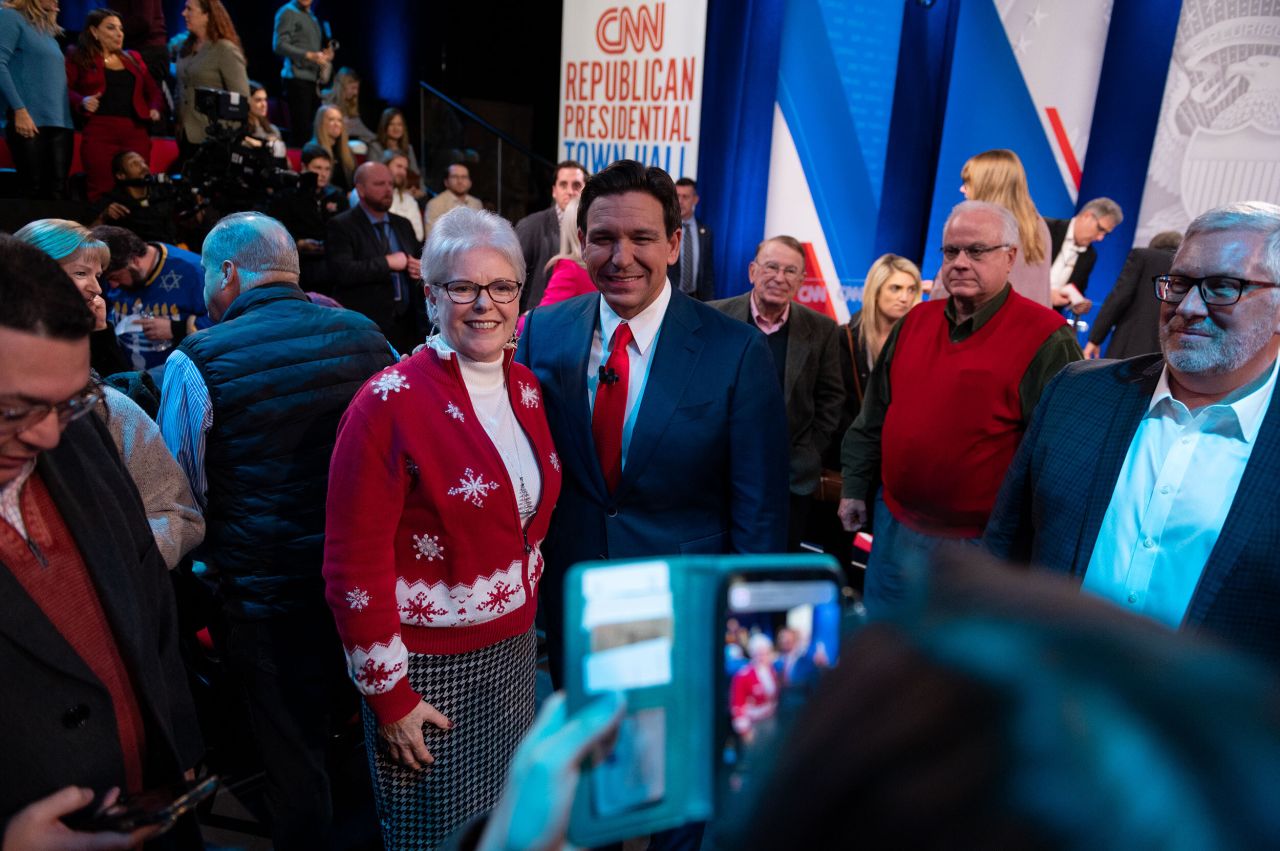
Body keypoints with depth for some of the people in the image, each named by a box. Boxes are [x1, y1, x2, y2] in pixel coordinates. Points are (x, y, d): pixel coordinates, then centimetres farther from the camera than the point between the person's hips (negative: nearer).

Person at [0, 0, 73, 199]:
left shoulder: (48, 28, 23)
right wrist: (19, 110, -17)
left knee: (58, 189, -1)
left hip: (61, 121, 6)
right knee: (32, 188, -8)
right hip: (31, 120, -6)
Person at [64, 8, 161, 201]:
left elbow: (152, 89, 22)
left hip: (136, 132, 4)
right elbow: (65, 90, 2)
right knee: (102, 190, -9)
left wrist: (154, 108, 3)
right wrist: (82, 101, -18)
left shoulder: (133, 58, 21)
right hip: (99, 132, -4)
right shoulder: (79, 59, 7)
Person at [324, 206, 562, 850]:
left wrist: (527, 617, 12)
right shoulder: (391, 403, -19)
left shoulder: (524, 387, 1)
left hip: (514, 648, 6)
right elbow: (354, 566, -17)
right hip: (428, 664, -5)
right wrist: (388, 693, -14)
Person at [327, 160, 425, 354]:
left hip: (406, 325, 5)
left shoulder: (403, 224, 18)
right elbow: (341, 272, -16)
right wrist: (387, 263, -13)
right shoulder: (341, 226, -2)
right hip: (366, 328, -5)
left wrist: (422, 269, 1)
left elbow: (418, 261, 25)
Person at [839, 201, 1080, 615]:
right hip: (895, 528, 5)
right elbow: (874, 416, 12)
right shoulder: (915, 321, 5)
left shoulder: (1046, 339, -13)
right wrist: (855, 488, 12)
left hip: (979, 546, -5)